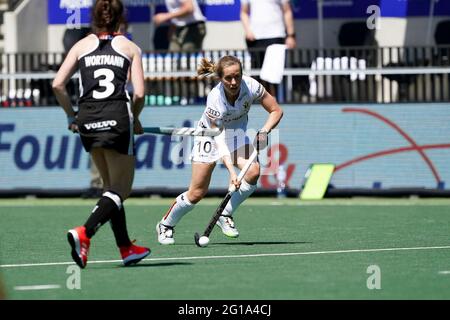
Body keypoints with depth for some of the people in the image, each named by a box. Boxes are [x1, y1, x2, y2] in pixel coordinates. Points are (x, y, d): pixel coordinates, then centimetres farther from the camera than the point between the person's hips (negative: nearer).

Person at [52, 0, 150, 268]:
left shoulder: (82, 45, 12)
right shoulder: (130, 47, 6)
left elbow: (58, 84, 1)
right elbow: (139, 93, -4)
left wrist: (71, 116, 12)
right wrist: (135, 119, 14)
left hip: (87, 119, 4)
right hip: (117, 117, -4)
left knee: (112, 187, 19)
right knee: (120, 190, 1)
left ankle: (126, 248, 21)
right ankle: (84, 233, -22)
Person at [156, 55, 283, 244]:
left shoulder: (251, 86, -27)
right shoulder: (214, 99, -34)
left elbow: (276, 111, -13)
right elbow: (220, 140, -31)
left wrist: (264, 131, -31)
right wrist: (231, 171, -41)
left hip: (238, 132, 3)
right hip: (211, 134, -3)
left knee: (253, 171, -25)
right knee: (197, 193, -5)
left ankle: (225, 215, -6)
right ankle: (166, 225, 20)